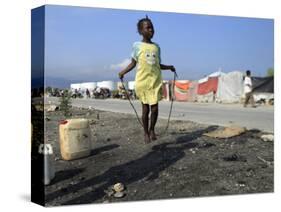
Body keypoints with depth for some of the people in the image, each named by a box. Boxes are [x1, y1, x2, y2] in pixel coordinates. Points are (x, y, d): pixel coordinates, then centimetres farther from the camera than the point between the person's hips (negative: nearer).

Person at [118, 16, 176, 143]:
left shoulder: (156, 47, 11)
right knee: (145, 108, 3)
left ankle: (152, 130, 23)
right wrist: (123, 71, -8)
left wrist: (169, 67, 5)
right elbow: (133, 63, 5)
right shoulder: (137, 45, 0)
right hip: (142, 82, -3)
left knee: (154, 108, 0)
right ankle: (146, 133, 18)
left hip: (156, 81, 3)